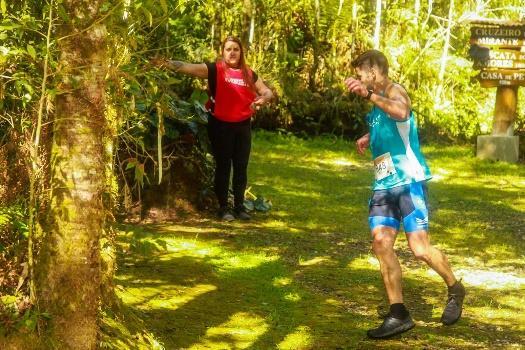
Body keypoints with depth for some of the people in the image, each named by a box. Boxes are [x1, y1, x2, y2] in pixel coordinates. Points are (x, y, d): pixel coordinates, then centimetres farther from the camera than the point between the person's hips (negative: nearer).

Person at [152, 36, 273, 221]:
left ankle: (240, 206, 18)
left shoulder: (249, 74, 5)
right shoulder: (215, 69, -7)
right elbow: (188, 68, -20)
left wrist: (263, 99, -13)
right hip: (220, 125, -4)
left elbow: (267, 92, 12)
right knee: (223, 166, 3)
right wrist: (166, 64, -36)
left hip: (242, 126, 4)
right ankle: (223, 207, 11)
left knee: (241, 167, 9)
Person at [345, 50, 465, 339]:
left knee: (419, 248, -11)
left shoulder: (394, 91, -11)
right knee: (381, 243, -4)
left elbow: (401, 112, -37)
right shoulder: (378, 103, 16)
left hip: (408, 180, -8)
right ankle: (398, 315, 1)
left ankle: (455, 289, 17)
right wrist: (369, 138, 21)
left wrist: (368, 95, -46)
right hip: (384, 184, 8)